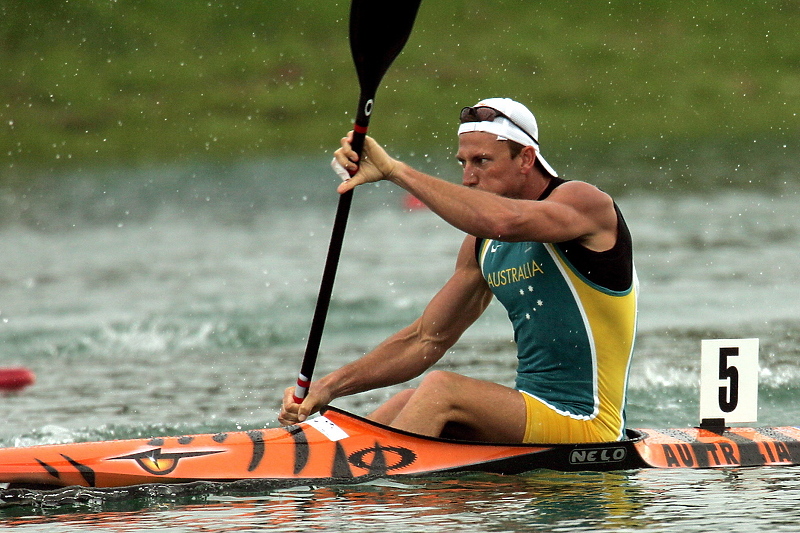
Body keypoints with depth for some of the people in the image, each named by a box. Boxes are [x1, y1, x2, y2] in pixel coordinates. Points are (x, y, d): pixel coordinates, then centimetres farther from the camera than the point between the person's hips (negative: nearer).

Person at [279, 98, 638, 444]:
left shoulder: (583, 201, -11)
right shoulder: (483, 245, 13)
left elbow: (504, 221, -32)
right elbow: (426, 340, 15)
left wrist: (393, 170, -30)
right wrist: (329, 387, 2)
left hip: (588, 427, -9)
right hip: (532, 413, 9)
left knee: (441, 390, -22)